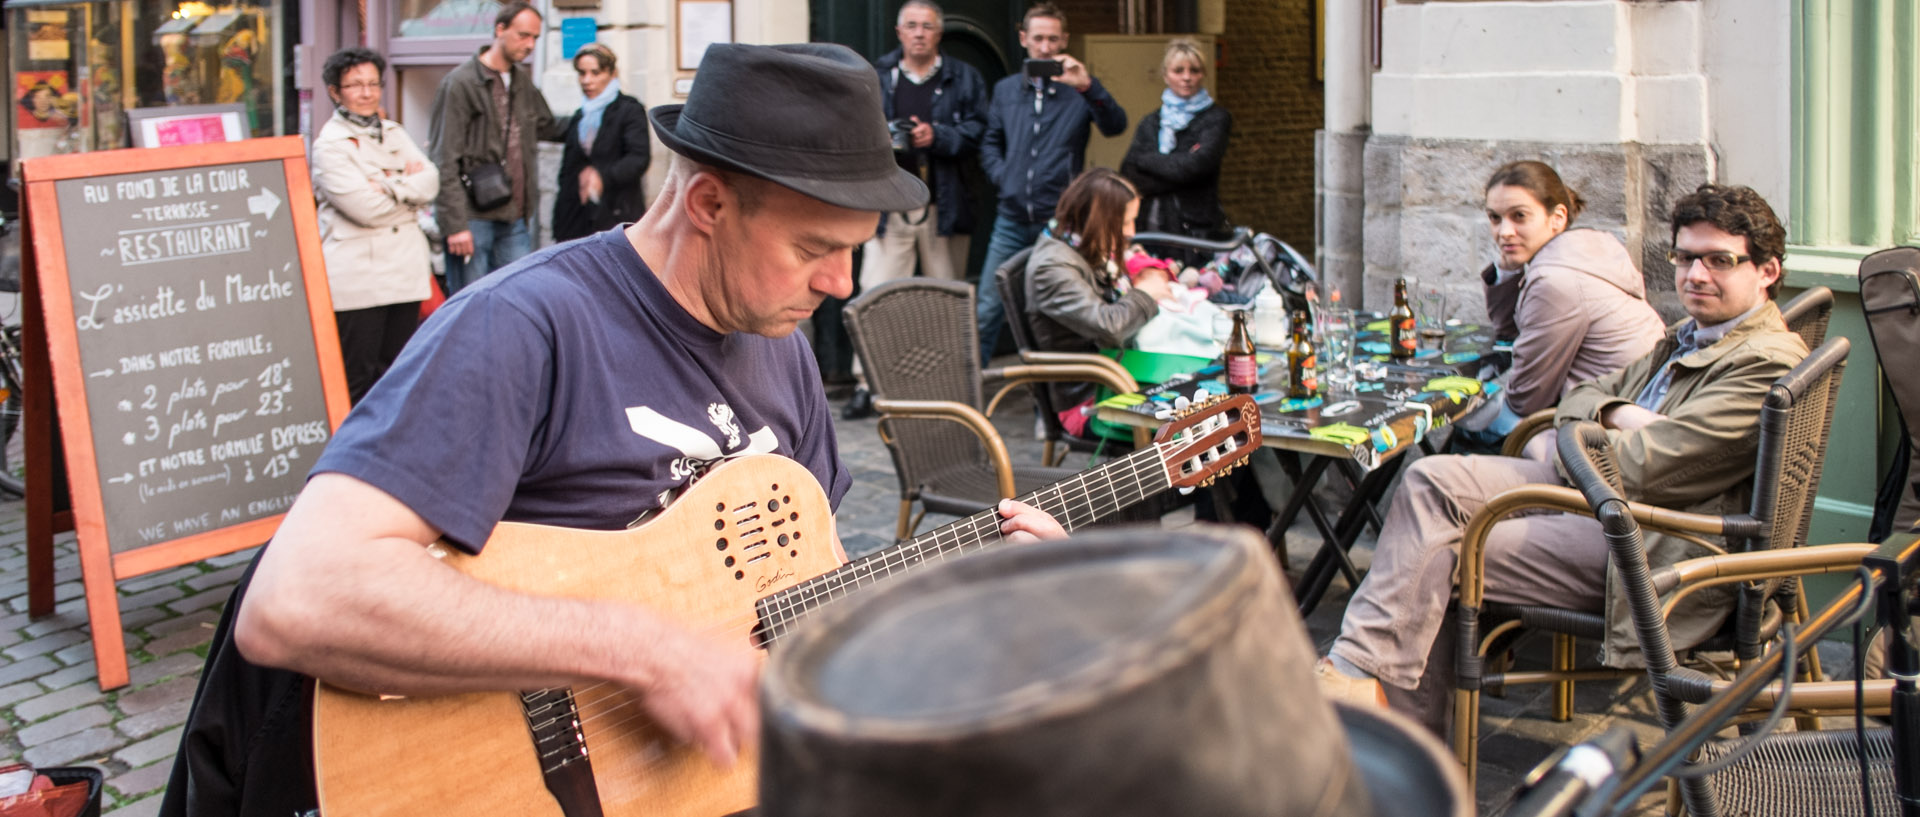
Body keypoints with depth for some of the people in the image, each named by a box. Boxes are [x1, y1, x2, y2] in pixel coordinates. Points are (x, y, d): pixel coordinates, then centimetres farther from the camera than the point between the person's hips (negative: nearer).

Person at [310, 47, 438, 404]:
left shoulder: (393, 132, 16)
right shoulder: (331, 144, -6)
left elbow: (431, 180, 4)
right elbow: (366, 207, -15)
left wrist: (393, 187, -12)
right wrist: (410, 187, -1)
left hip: (406, 268, 7)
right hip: (356, 277, -7)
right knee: (357, 379, -5)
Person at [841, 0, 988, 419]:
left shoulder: (964, 79, 9)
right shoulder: (874, 78, 13)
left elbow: (977, 132, 0)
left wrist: (937, 136, -15)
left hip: (944, 207, 0)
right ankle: (868, 385, -7)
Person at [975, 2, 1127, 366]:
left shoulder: (1078, 90, 0)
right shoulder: (1005, 90, 13)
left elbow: (1115, 126, -16)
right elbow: (990, 142, 21)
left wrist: (1088, 87, -31)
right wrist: (1001, 176, 4)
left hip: (1060, 221, -3)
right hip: (1012, 220, 3)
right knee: (987, 308, 3)